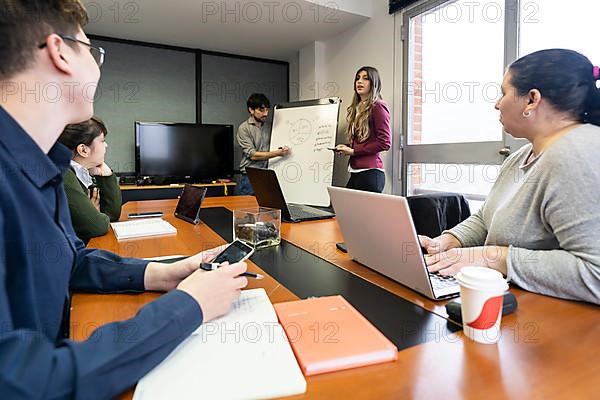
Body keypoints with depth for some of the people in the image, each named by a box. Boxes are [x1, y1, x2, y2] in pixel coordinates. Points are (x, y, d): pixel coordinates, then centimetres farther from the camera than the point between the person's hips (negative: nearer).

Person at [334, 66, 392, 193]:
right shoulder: (356, 108, 19)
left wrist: (353, 151, -8)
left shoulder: (378, 107, -4)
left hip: (370, 172, -7)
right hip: (355, 172, 7)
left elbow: (385, 142, -11)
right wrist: (346, 148, 2)